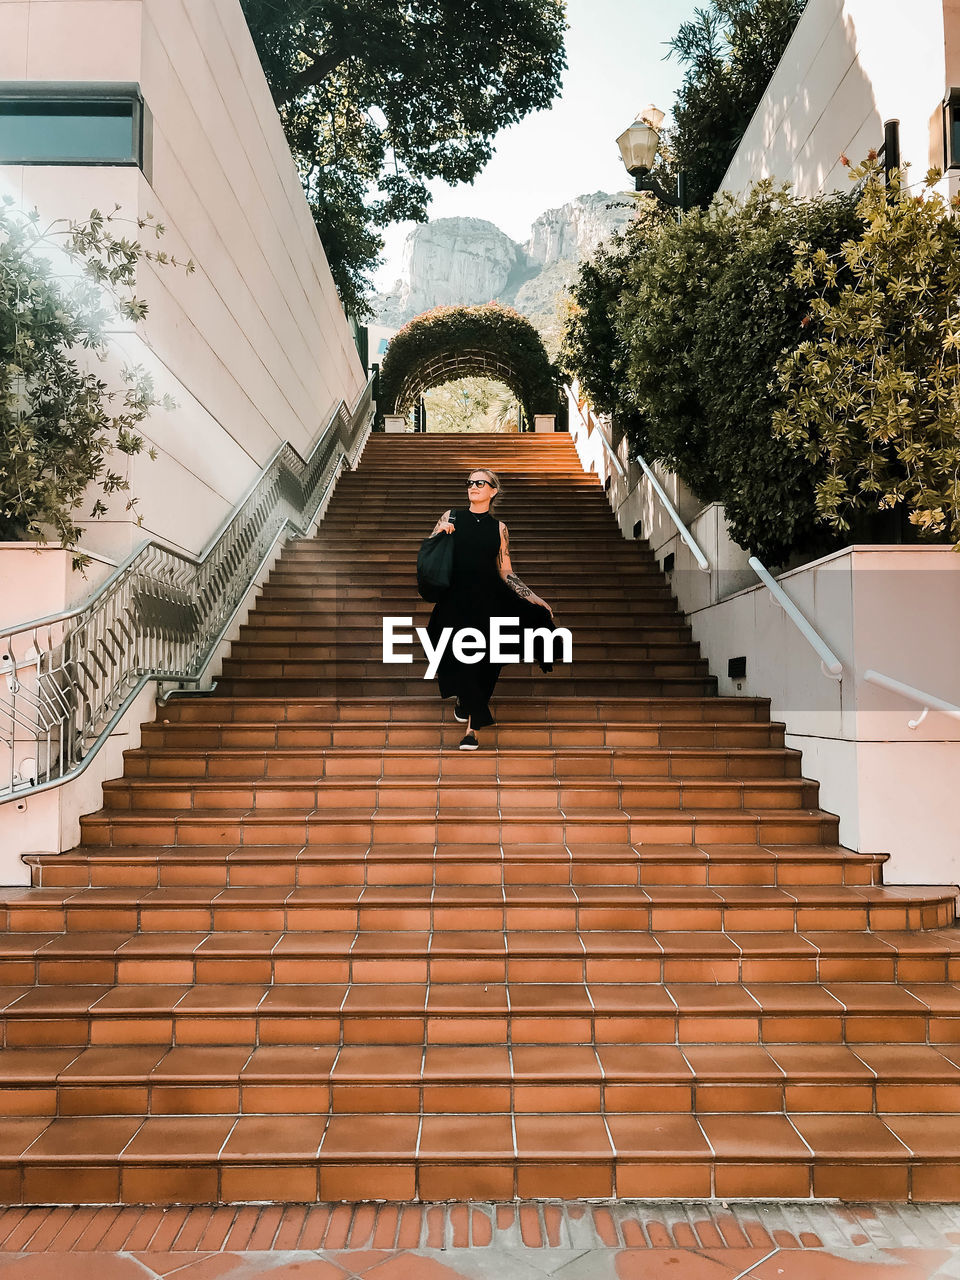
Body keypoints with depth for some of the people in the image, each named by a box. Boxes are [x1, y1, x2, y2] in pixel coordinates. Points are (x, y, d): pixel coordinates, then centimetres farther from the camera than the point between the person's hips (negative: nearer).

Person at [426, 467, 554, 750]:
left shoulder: (499, 528, 8)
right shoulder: (451, 517, 7)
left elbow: (506, 573, 10)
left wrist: (535, 598, 5)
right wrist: (440, 533, -9)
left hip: (488, 600, 0)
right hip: (455, 598, 0)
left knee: (481, 663, -4)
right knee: (458, 658, -3)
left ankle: (472, 727, 6)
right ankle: (463, 700, 32)